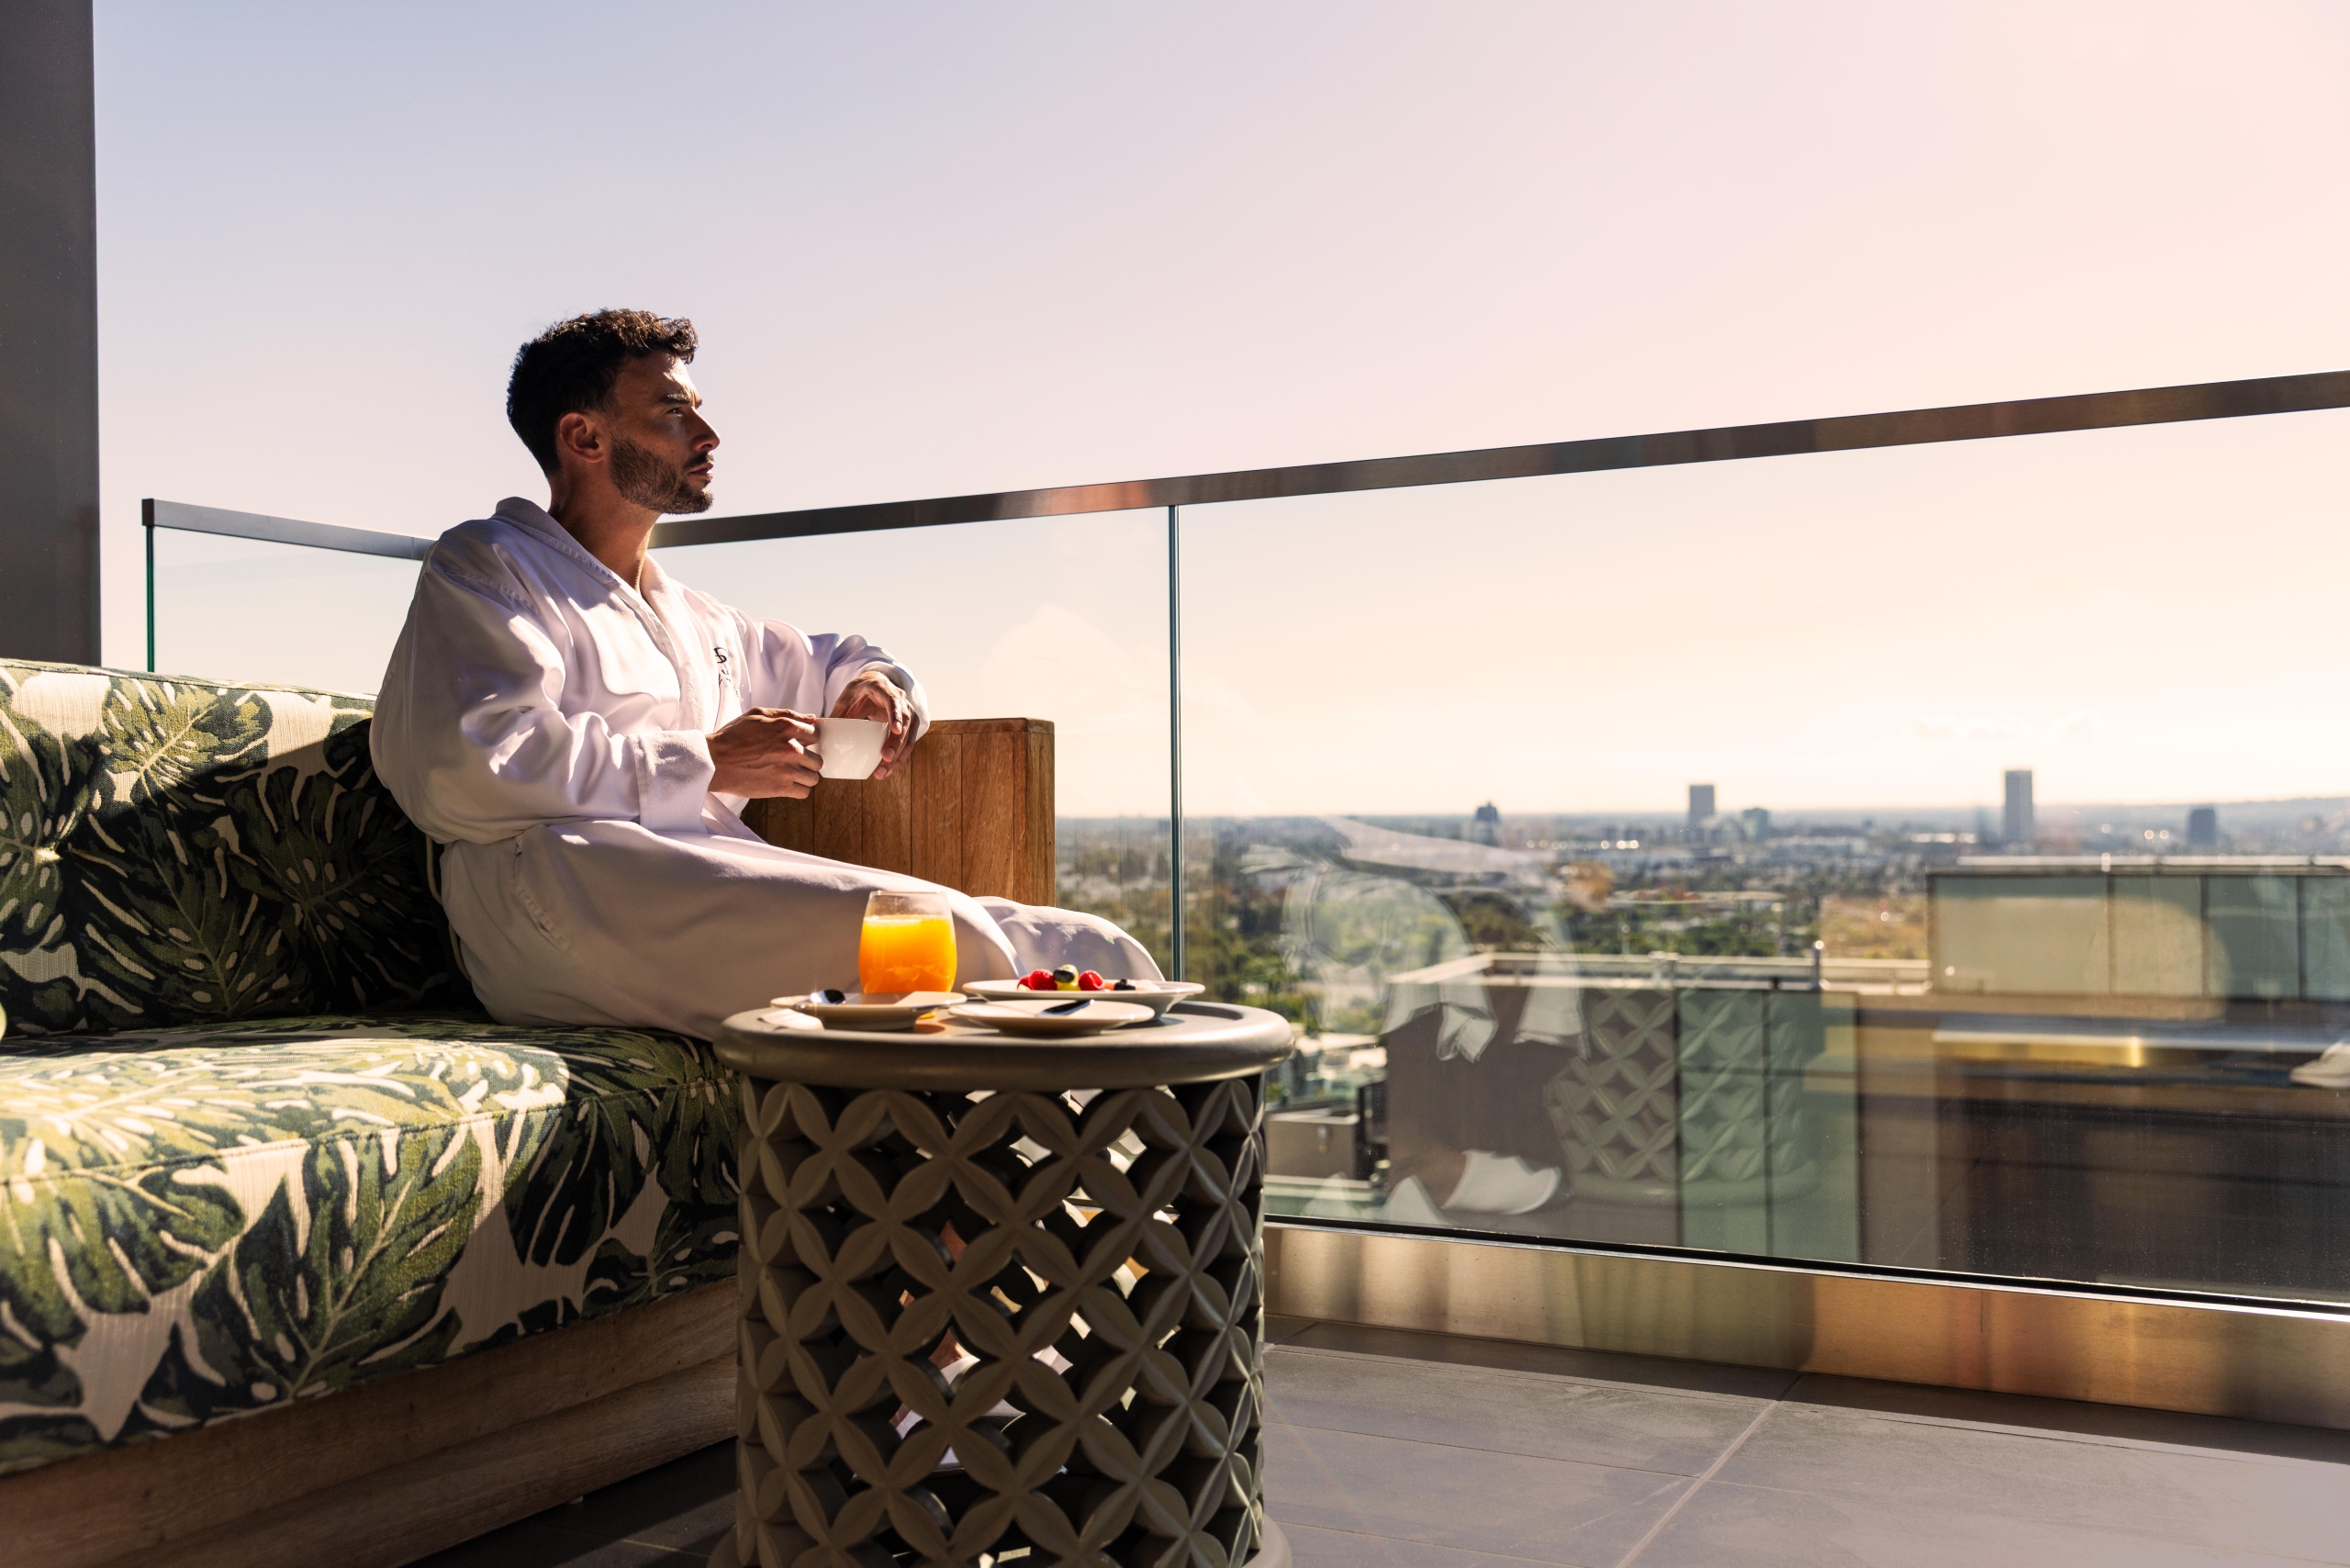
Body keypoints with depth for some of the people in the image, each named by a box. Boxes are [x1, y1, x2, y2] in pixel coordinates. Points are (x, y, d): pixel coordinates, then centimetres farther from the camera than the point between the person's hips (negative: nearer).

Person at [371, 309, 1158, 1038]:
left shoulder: (693, 618, 34)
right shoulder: (485, 569, 11)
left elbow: (831, 662, 51)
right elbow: (468, 772, -8)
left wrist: (875, 688, 24)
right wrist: (705, 764, -6)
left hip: (730, 900, 8)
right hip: (566, 897, -7)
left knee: (1091, 948, -13)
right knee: (937, 937, -33)